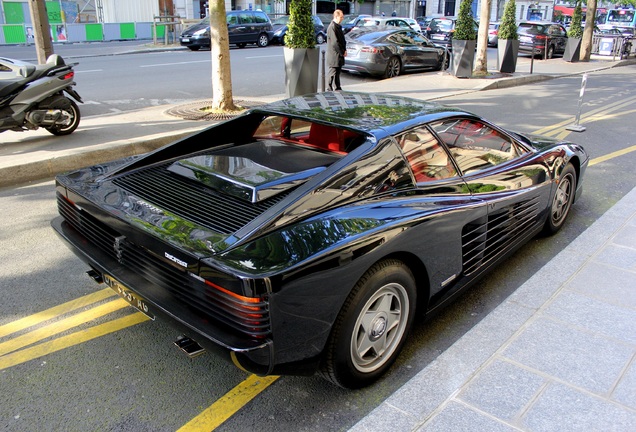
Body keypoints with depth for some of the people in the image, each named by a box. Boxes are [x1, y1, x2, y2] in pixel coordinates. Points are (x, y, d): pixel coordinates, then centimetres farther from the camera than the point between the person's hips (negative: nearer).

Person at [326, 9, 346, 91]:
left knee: (338, 72, 14)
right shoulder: (332, 27, -17)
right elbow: (335, 42, -21)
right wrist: (342, 52, -15)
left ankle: (337, 88, 21)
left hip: (339, 54, 10)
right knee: (333, 73, -4)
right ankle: (332, 89, 2)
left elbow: (342, 39, 20)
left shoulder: (338, 26, 15)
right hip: (334, 55, -10)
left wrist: (344, 50, 6)